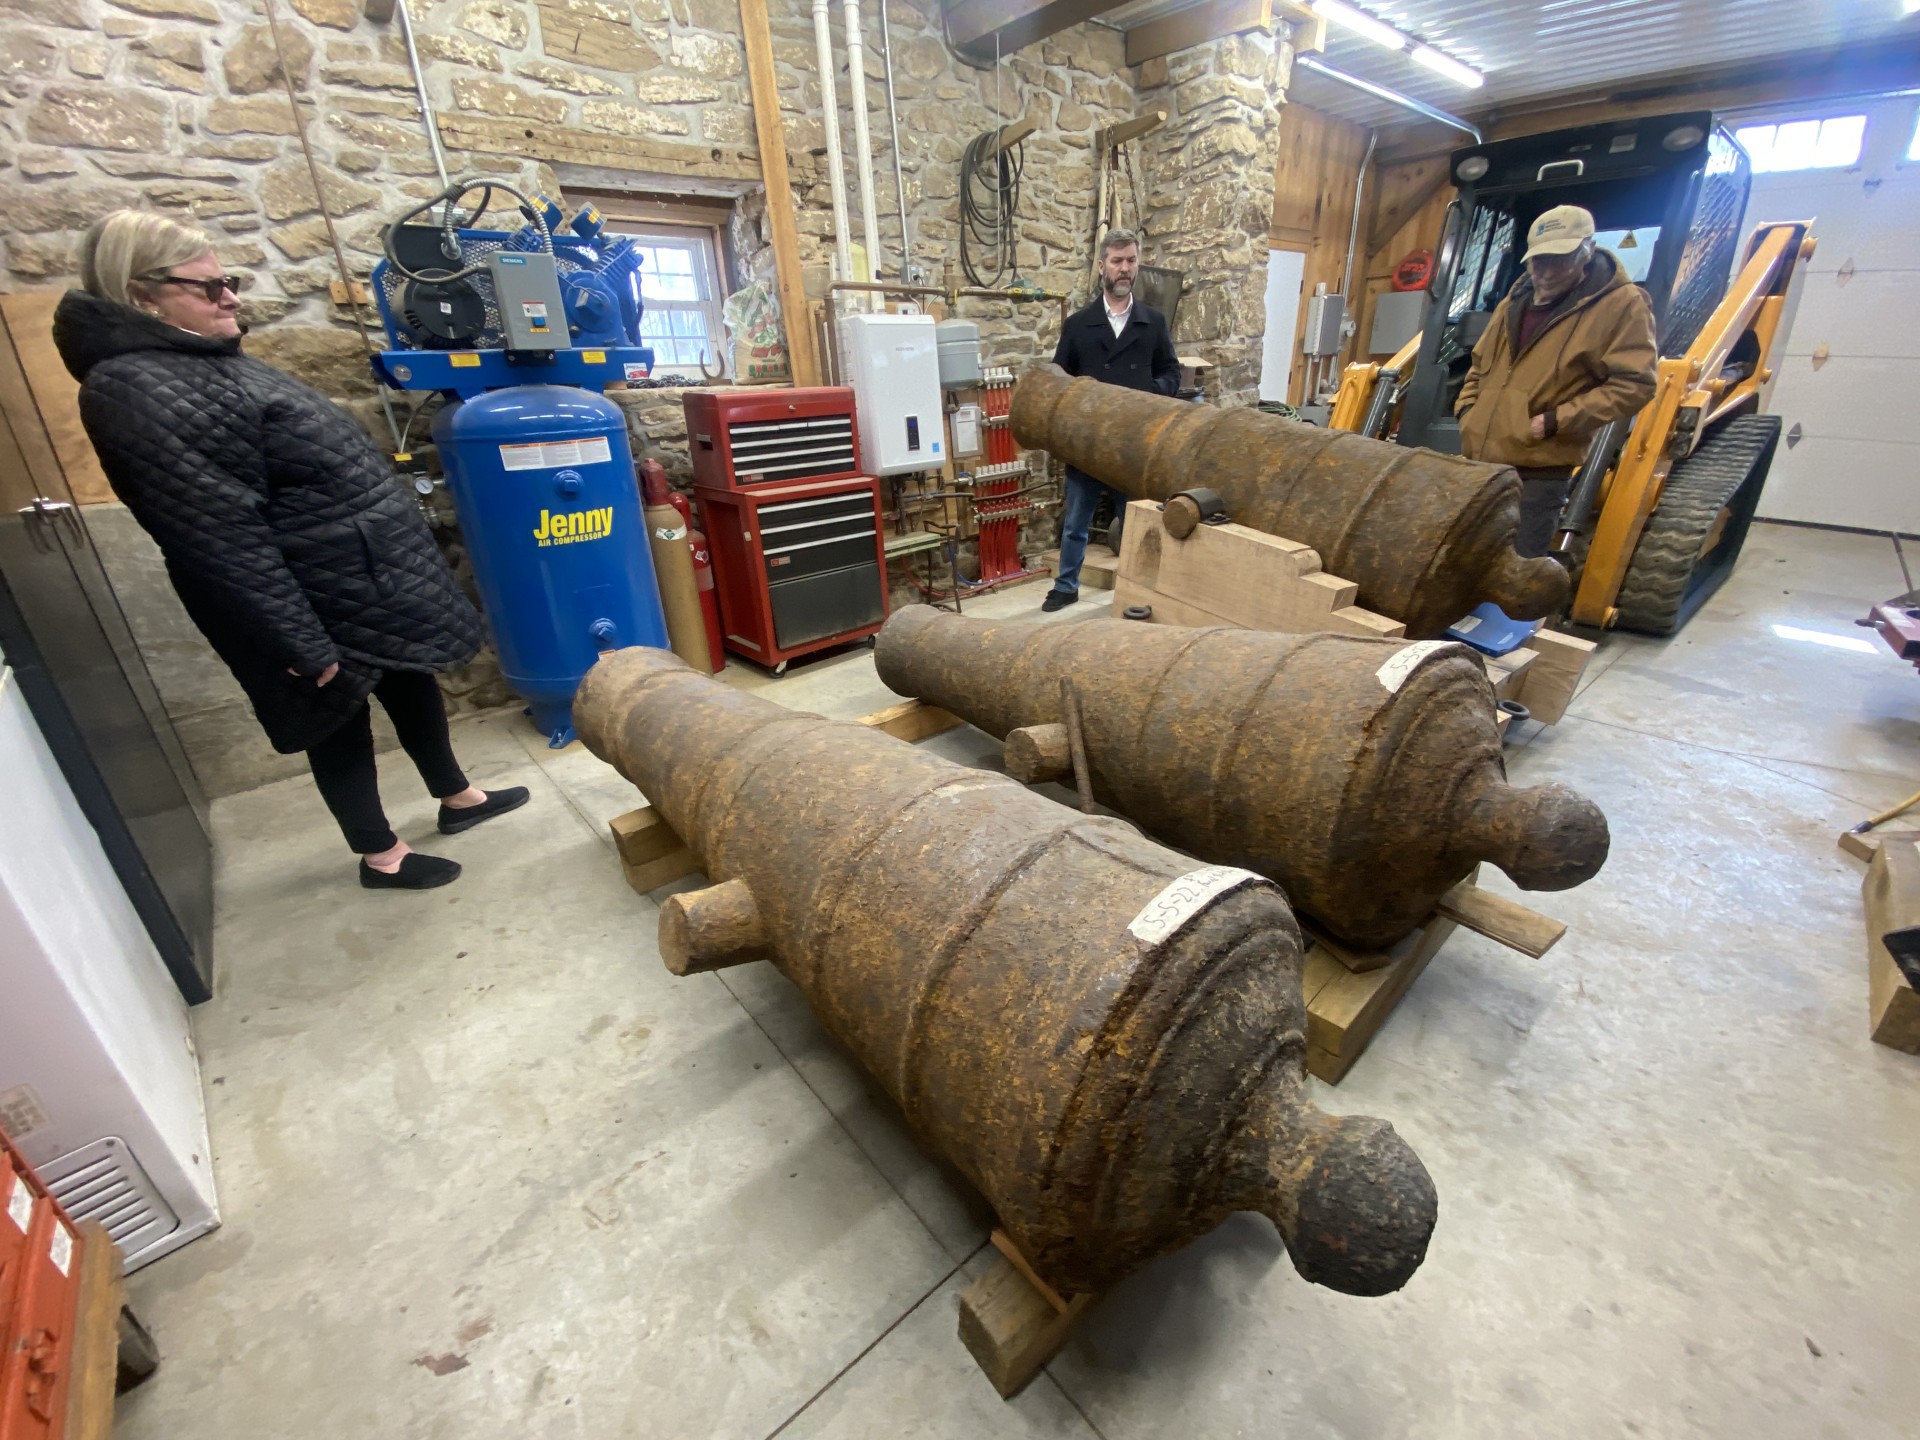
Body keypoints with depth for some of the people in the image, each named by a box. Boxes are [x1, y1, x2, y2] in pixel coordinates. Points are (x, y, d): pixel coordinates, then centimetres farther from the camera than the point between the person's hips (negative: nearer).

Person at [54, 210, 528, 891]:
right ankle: (380, 856, 25)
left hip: (367, 577, 9)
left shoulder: (203, 358, 10)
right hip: (322, 602, -9)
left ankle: (456, 798, 37)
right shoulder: (140, 393, -21)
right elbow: (223, 542, -24)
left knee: (412, 682, 19)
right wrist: (303, 645, -23)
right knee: (342, 719, 7)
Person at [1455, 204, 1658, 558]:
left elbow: (1634, 384, -10)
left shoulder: (1621, 304, -4)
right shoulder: (1516, 299, 15)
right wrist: (1466, 408, 10)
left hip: (1538, 472, -6)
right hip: (1477, 461, 6)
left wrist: (1556, 421, -17)